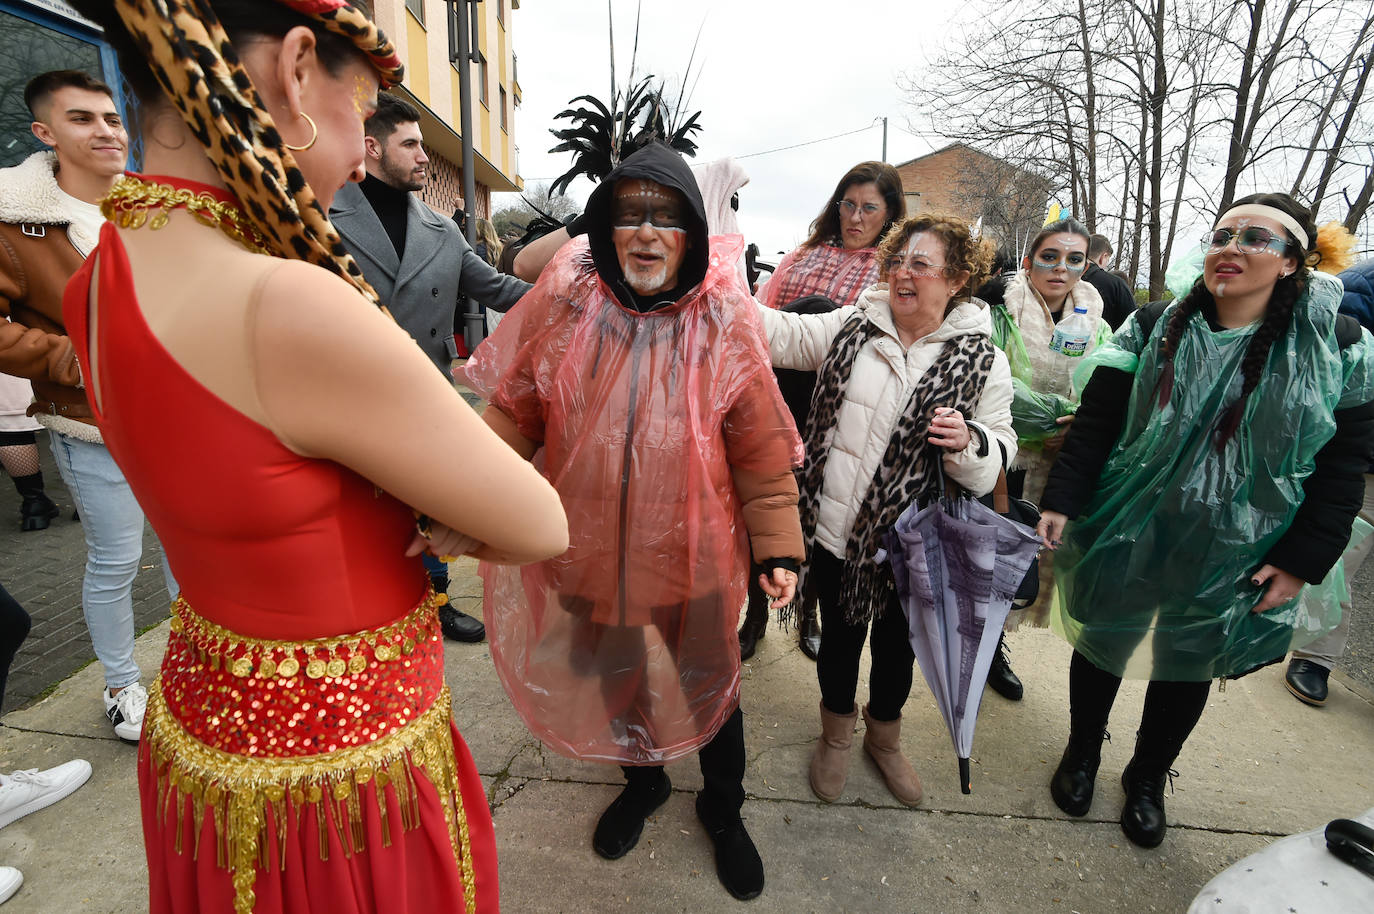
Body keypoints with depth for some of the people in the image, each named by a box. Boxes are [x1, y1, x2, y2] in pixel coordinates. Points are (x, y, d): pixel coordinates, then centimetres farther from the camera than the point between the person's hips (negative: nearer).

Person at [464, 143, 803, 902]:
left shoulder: (723, 320, -11)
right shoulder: (567, 304, -7)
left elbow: (761, 448, -9)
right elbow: (514, 412, -2)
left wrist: (778, 548, -10)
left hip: (693, 554, -2)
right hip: (589, 550, 3)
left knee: (710, 686, 18)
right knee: (613, 677, 25)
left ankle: (723, 810, 50)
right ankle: (643, 780, 57)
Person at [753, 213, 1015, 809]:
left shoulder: (981, 362, -5)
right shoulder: (852, 326, -1)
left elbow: (999, 452, -1)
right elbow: (781, 334, -2)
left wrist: (967, 441, -23)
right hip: (835, 529, 1)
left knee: (897, 644, 21)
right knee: (838, 636, 19)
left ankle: (884, 737, 51)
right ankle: (836, 733, 48)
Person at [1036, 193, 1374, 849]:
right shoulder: (1153, 330, -5)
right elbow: (1094, 423, -6)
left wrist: (1302, 561, -7)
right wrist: (1060, 501, -12)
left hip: (1233, 563, 1)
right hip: (1123, 538, 0)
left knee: (1187, 669, 18)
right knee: (1101, 647, 15)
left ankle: (1148, 778, 45)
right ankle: (1082, 753, 43)